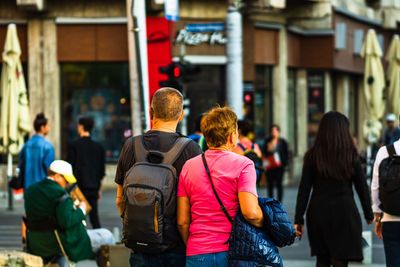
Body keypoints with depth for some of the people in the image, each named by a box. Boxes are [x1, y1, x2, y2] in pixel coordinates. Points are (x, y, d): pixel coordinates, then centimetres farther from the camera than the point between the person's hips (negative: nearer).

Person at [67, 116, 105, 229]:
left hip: (78, 186, -4)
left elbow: (69, 168, -7)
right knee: (94, 217, 7)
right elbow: (101, 170, 11)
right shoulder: (98, 147, 7)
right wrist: (99, 189, 20)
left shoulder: (74, 145, -6)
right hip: (93, 188, 4)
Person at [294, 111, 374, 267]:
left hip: (318, 213, 2)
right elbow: (362, 187, 1)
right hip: (344, 212, -2)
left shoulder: (313, 156, -1)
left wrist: (298, 220, -1)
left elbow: (304, 189, -3)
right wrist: (369, 214, 13)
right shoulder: (351, 155, -3)